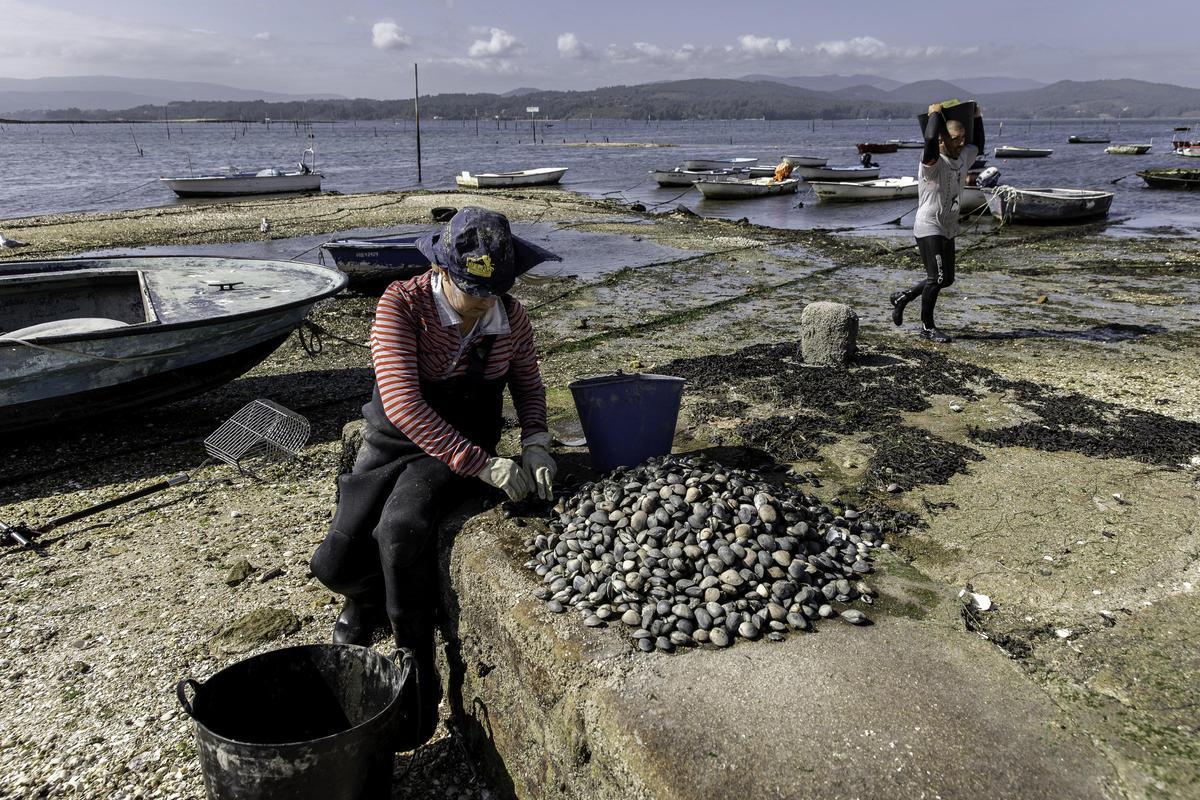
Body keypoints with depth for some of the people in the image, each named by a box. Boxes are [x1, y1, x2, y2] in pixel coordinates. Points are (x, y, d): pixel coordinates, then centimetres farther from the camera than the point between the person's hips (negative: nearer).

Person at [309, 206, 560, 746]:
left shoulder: (511, 317, -9)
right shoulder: (402, 304, -21)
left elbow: (527, 385, 8)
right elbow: (403, 404, -31)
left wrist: (535, 444, -12)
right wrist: (483, 465, -36)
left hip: (462, 447, 0)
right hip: (395, 440, 0)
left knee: (402, 528, -30)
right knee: (335, 565, -12)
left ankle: (418, 678, -10)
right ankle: (370, 599, 30)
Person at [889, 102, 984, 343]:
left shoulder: (962, 158, 10)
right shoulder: (933, 161, -16)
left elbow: (977, 145, 32)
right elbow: (930, 139, -37)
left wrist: (977, 118, 25)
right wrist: (935, 114, -20)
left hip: (948, 230, 9)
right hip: (929, 228, -9)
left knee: (946, 278, 13)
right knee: (936, 278, -8)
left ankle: (902, 297, 29)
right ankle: (927, 326, 6)